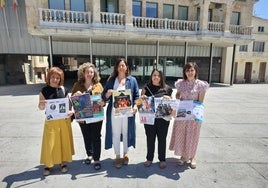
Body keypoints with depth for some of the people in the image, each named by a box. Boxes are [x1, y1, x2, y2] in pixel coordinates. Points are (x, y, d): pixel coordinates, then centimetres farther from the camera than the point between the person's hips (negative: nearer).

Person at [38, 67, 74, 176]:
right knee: (50, 142, 5)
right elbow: (41, 107, -2)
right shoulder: (44, 90, -3)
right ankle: (48, 164, 27)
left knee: (64, 140, 10)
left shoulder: (64, 90, 0)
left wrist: (70, 111, -13)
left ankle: (63, 162, 30)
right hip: (51, 120, -1)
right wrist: (41, 105, -25)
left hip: (64, 120, 1)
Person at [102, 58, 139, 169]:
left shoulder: (132, 80, 4)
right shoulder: (111, 80, 5)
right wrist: (108, 93, -18)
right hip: (114, 112, 0)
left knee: (126, 133, 13)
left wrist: (135, 106, -13)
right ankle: (117, 156, 27)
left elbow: (136, 96, 4)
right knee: (116, 134, 8)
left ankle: (125, 154, 35)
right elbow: (104, 97, 4)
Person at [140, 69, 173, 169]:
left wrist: (168, 98, -13)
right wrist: (142, 98, -15)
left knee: (162, 139, 12)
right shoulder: (146, 87, 4)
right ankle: (149, 158, 32)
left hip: (163, 118, 0)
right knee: (150, 138, 12)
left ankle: (162, 159, 31)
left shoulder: (167, 88, 3)